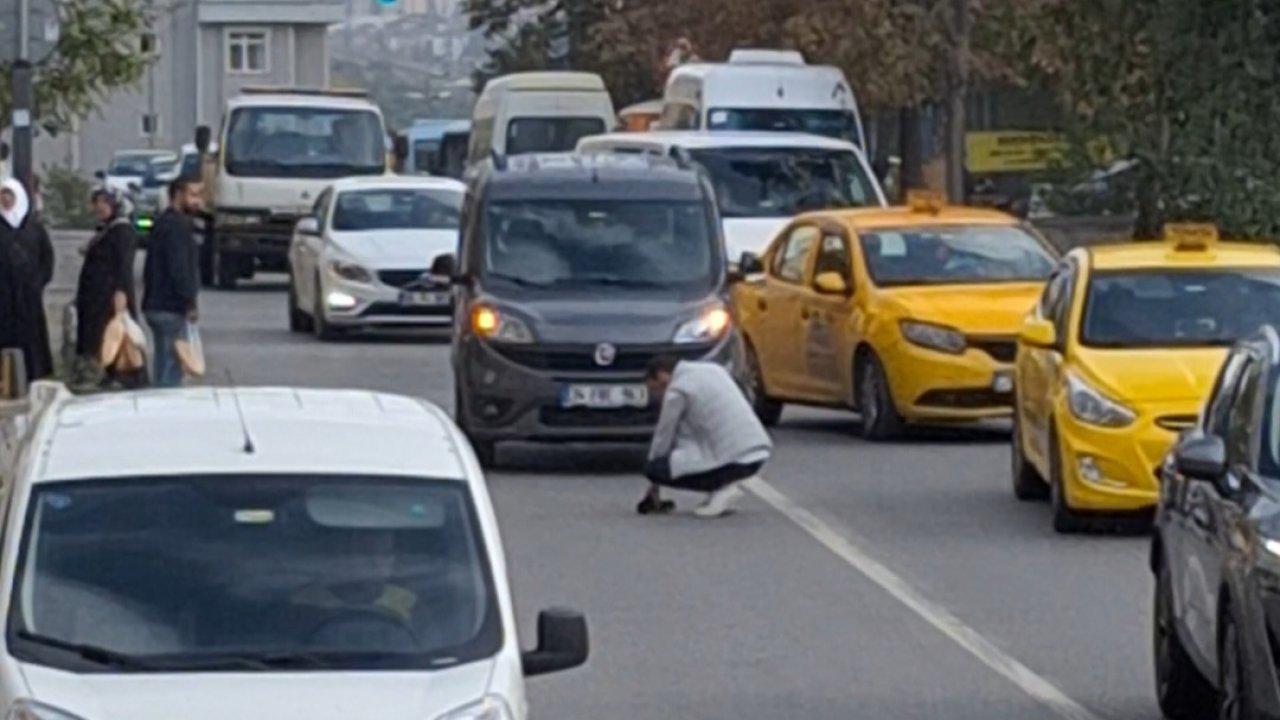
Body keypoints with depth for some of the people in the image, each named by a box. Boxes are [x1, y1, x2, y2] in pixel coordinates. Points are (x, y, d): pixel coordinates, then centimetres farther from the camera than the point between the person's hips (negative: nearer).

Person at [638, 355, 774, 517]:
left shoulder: (677, 390, -4)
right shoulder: (713, 369, 19)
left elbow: (663, 439, 6)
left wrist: (653, 489, 17)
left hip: (732, 461, -8)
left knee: (652, 468, -1)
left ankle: (721, 488, -4)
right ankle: (724, 485, 14)